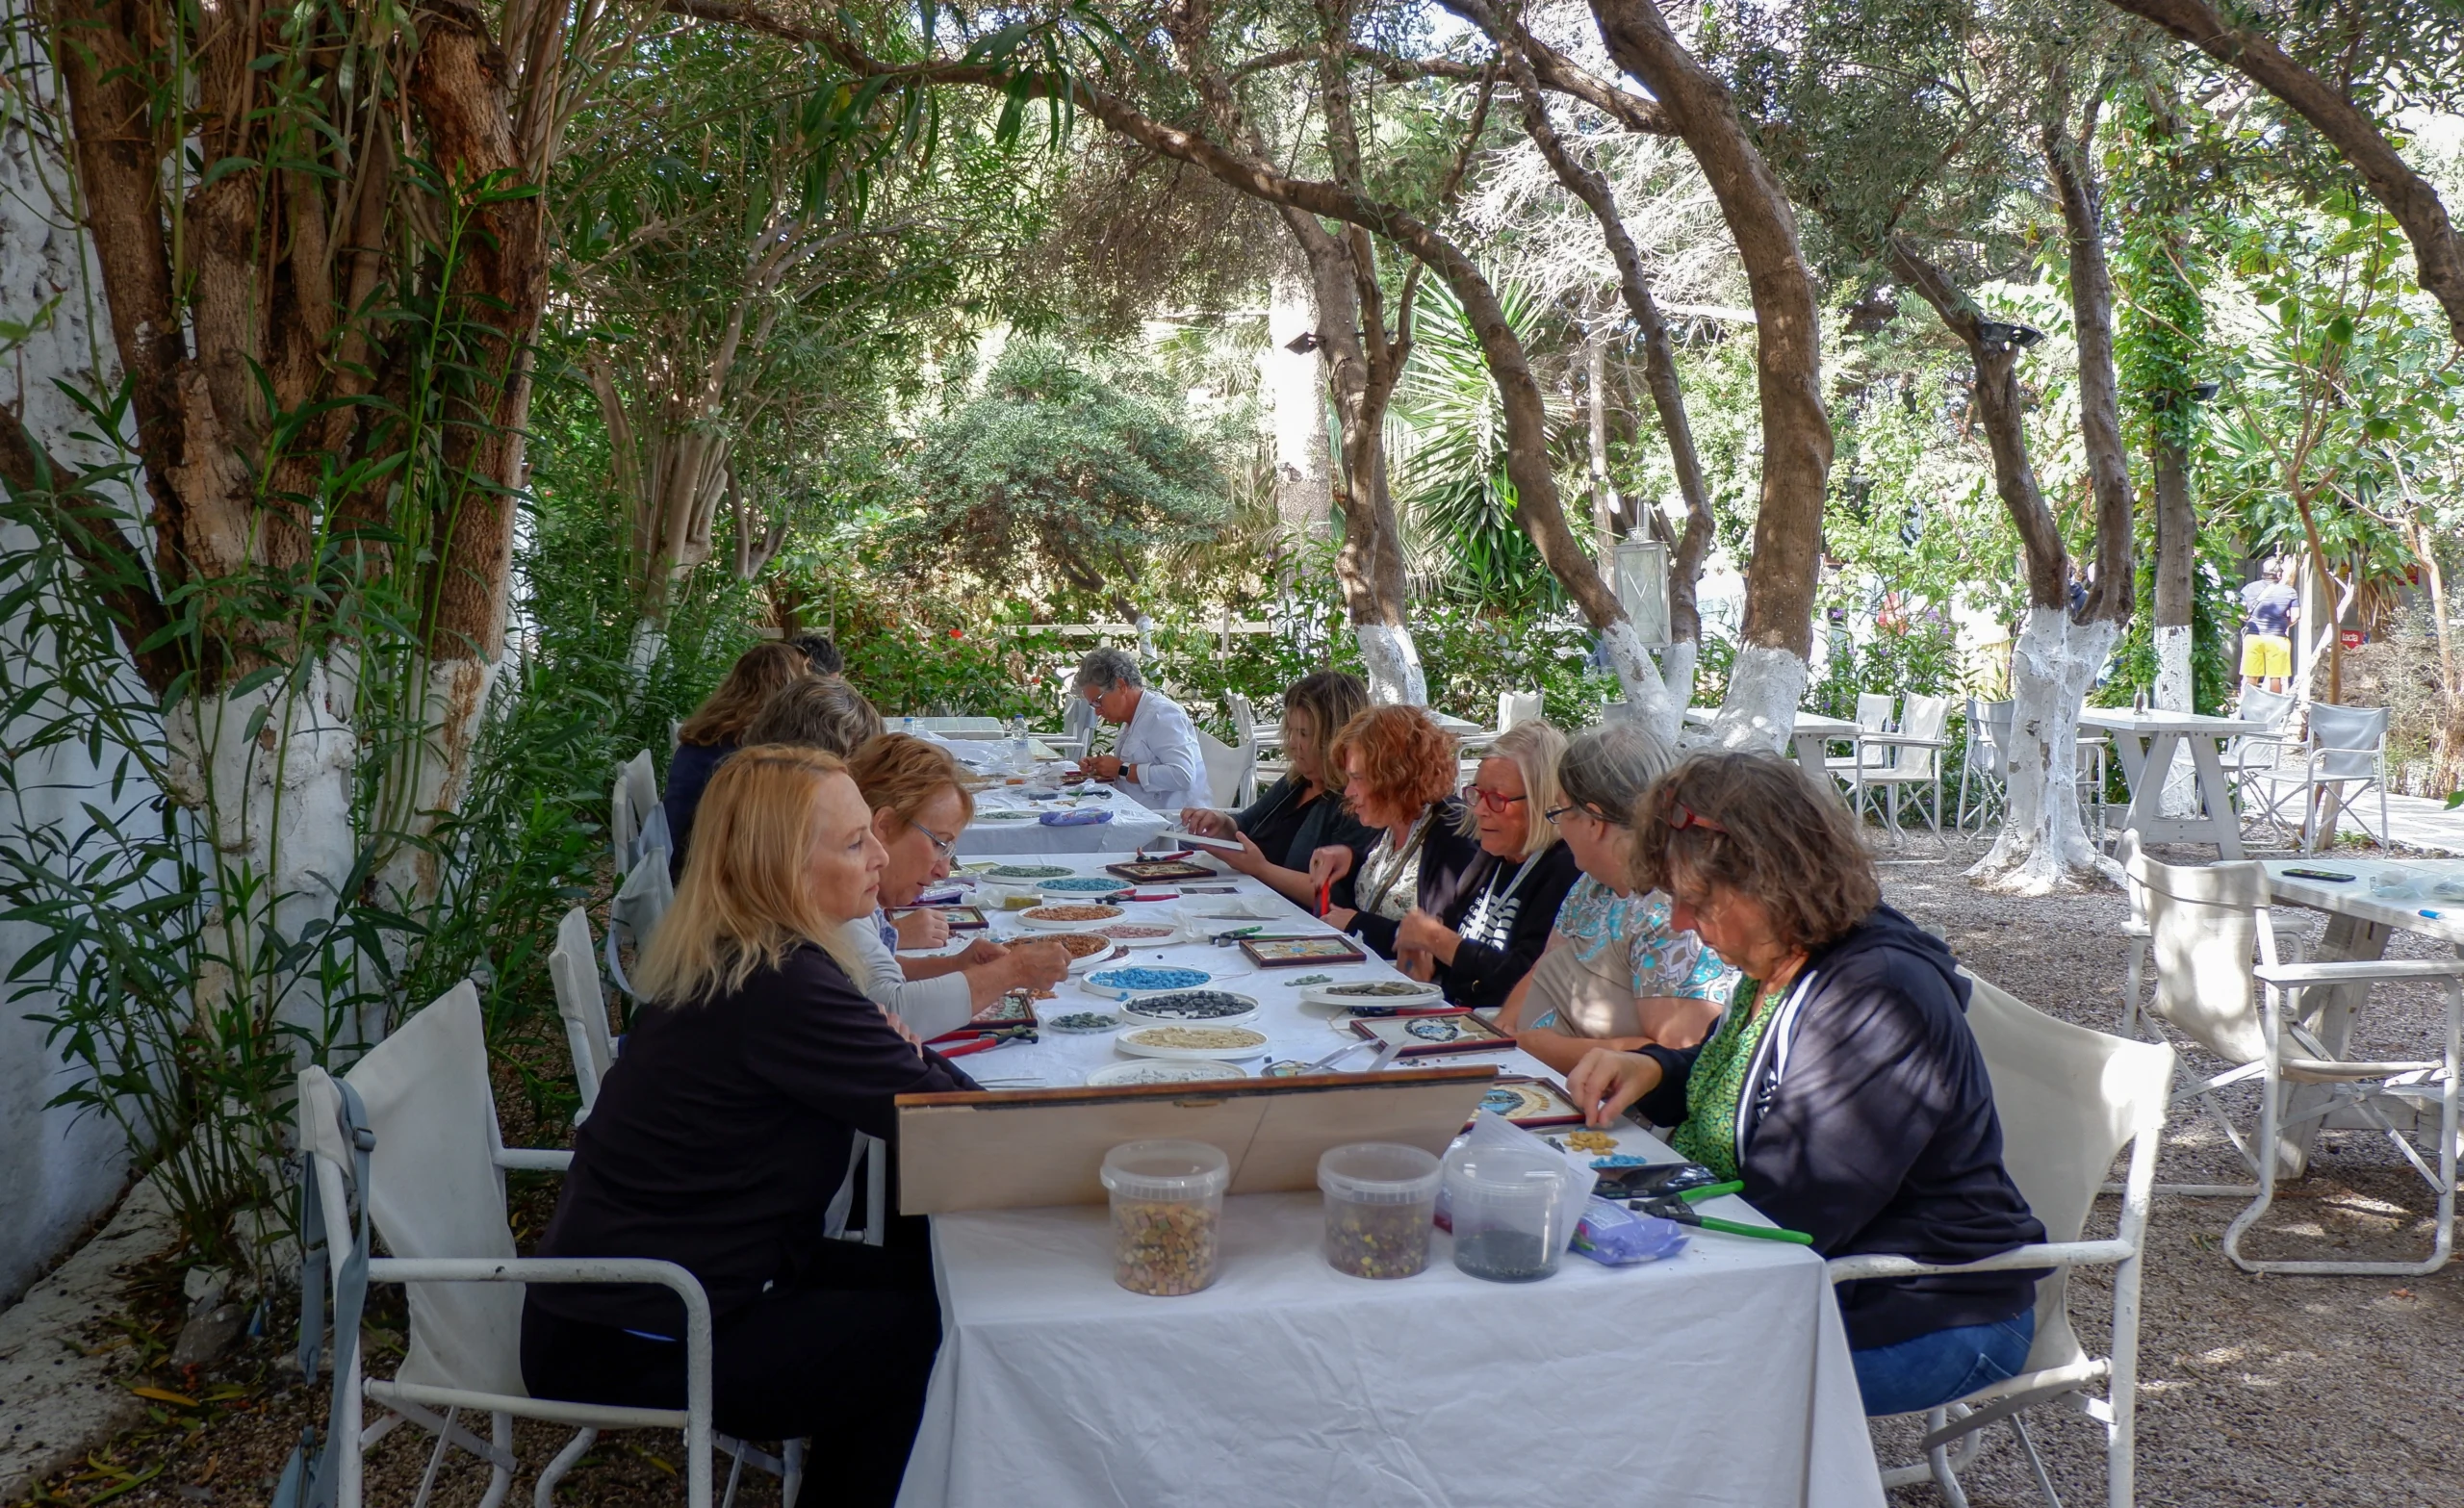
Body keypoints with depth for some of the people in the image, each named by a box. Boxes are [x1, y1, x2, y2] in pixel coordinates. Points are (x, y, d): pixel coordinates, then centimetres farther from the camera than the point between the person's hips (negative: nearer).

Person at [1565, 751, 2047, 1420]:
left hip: (1929, 1314, -9)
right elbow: (1733, 1082, 21)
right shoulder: (1778, 966, 3)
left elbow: (1786, 1214, -30)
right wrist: (1650, 1070, -2)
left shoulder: (1878, 1002, -28)